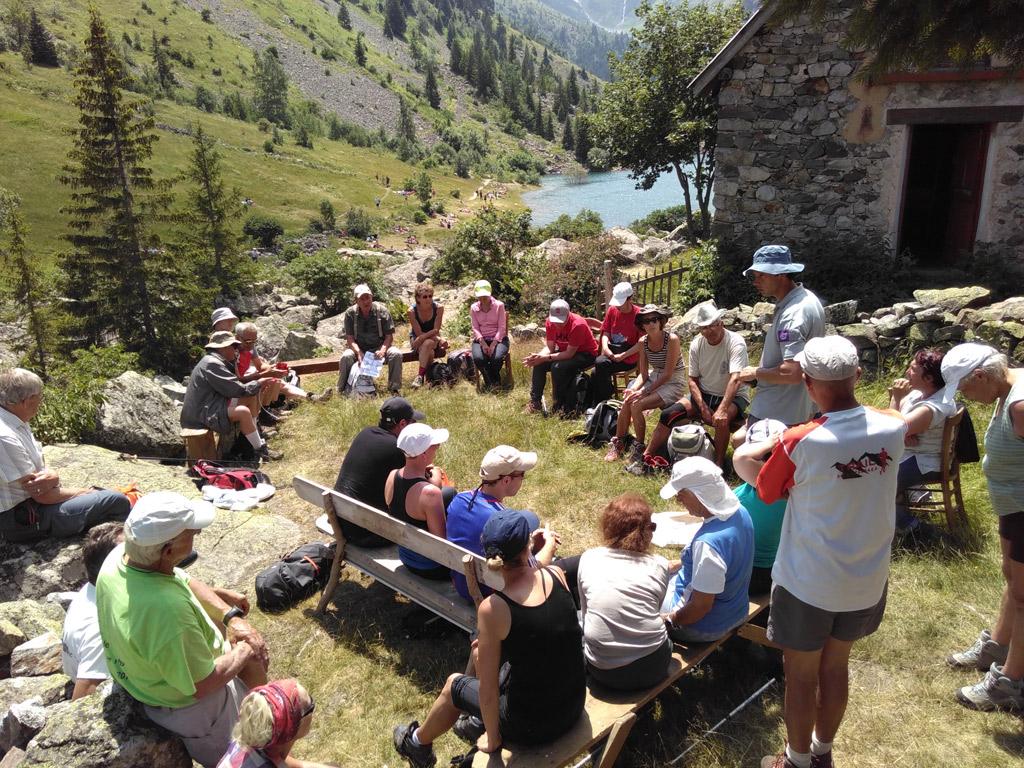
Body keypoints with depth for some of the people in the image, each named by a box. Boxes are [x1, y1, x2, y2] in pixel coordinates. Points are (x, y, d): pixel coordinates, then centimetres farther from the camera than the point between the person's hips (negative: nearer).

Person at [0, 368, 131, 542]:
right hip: (23, 521, -10)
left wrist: (51, 476, -17)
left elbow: (40, 467, 8)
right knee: (117, 501, -13)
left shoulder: (18, 425, 4)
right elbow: (43, 496, -22)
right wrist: (85, 492, -7)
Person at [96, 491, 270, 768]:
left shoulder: (120, 555, -18)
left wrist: (233, 617, -7)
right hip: (187, 705, -7)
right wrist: (245, 651, -13)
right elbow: (202, 686, -29)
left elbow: (186, 582, 0)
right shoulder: (167, 609, -42)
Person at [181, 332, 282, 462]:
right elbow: (236, 389, -20)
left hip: (206, 409, 11)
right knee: (243, 412, -26)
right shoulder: (212, 364, -18)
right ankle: (260, 450, -14)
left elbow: (234, 382, 13)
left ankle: (258, 441, 4)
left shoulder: (214, 361, 16)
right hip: (201, 416, -11)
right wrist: (258, 384, -8)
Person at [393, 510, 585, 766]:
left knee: (455, 685, 22)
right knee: (482, 652, 25)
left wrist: (492, 740, -2)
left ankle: (418, 743, 49)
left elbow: (488, 688, -16)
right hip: (575, 706, 5)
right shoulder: (556, 574, -13)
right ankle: (478, 721, 51)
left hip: (533, 726, -5)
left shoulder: (493, 608, -25)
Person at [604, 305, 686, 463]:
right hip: (654, 377, 6)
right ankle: (618, 443, -3)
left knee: (636, 406, -24)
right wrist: (633, 389, -19)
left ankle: (640, 448, -7)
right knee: (627, 402, -19)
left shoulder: (672, 339, -19)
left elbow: (668, 374, -19)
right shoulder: (643, 342, -1)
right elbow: (643, 374, 1)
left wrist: (645, 392, -22)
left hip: (673, 382, -5)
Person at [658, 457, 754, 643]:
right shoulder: (739, 512, -10)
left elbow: (702, 607, -28)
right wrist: (679, 564, 14)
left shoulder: (708, 543, -37)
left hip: (706, 627, -8)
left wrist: (668, 620, -14)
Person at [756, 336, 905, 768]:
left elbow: (766, 493, -8)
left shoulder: (799, 443, -26)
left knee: (801, 675, 16)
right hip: (868, 580, 5)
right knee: (836, 666, 24)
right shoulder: (893, 429, -13)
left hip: (808, 583, -5)